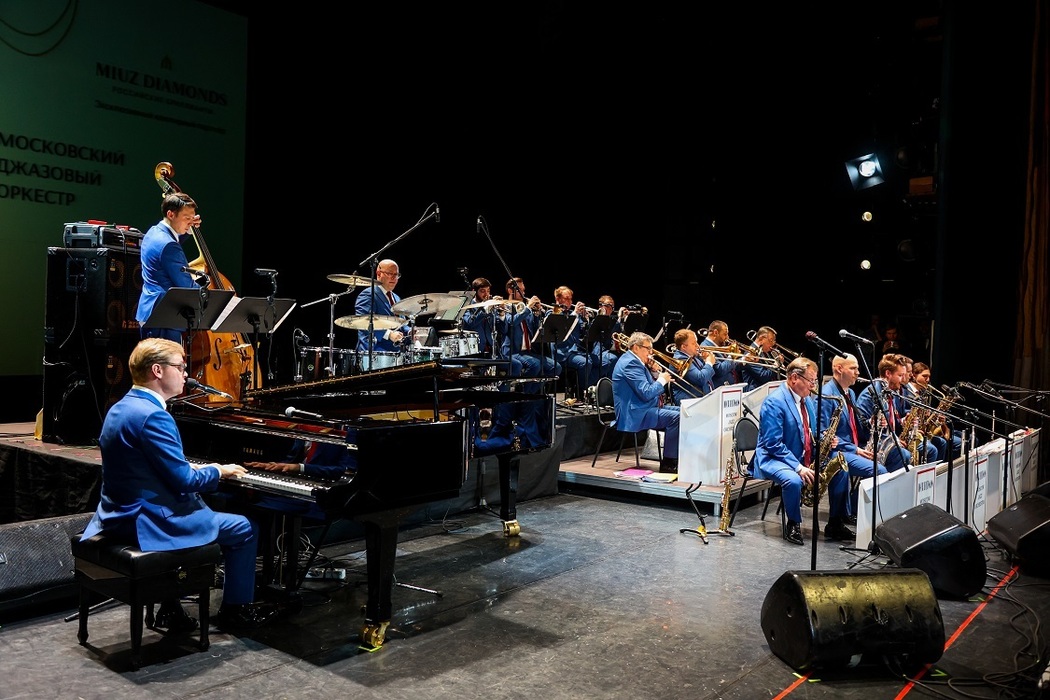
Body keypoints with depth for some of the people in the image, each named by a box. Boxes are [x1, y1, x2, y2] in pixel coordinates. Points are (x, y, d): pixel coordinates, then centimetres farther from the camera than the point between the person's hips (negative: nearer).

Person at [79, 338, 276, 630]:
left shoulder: (121, 408, 9)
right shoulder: (153, 415, -22)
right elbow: (183, 481, -21)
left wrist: (194, 469, 12)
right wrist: (218, 471, -4)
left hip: (119, 516, 10)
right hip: (148, 523, -10)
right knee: (246, 529, 2)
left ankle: (171, 608, 33)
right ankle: (236, 608, 19)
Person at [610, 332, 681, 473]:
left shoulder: (635, 361, 16)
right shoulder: (630, 363, -18)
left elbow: (648, 387, 20)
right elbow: (646, 393, -25)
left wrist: (655, 372, 4)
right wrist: (662, 380, -10)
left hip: (645, 407, 11)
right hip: (635, 414, -11)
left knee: (680, 412, 9)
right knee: (675, 417, -23)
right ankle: (668, 462, -16)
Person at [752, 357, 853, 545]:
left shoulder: (807, 400, 9)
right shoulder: (774, 402, -18)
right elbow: (773, 444, -22)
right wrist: (798, 467, -27)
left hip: (805, 458, 9)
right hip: (775, 458, -9)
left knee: (840, 471, -4)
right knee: (793, 480, -36)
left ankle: (835, 524, 8)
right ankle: (793, 525, -10)